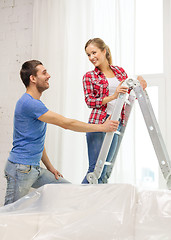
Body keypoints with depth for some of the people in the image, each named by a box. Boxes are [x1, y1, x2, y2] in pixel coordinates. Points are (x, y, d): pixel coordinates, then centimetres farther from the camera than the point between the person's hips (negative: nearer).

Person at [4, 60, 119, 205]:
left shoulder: (35, 103, 14)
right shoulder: (28, 103, -19)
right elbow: (66, 123, -18)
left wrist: (49, 167, 18)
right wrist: (102, 127, -11)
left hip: (35, 168, 10)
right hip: (21, 169, -10)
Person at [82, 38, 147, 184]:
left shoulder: (120, 71, 14)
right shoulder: (89, 77, 5)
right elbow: (90, 101, -6)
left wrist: (140, 88, -2)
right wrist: (113, 96, -18)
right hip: (98, 123, -3)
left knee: (105, 169, 5)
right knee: (95, 169, -8)